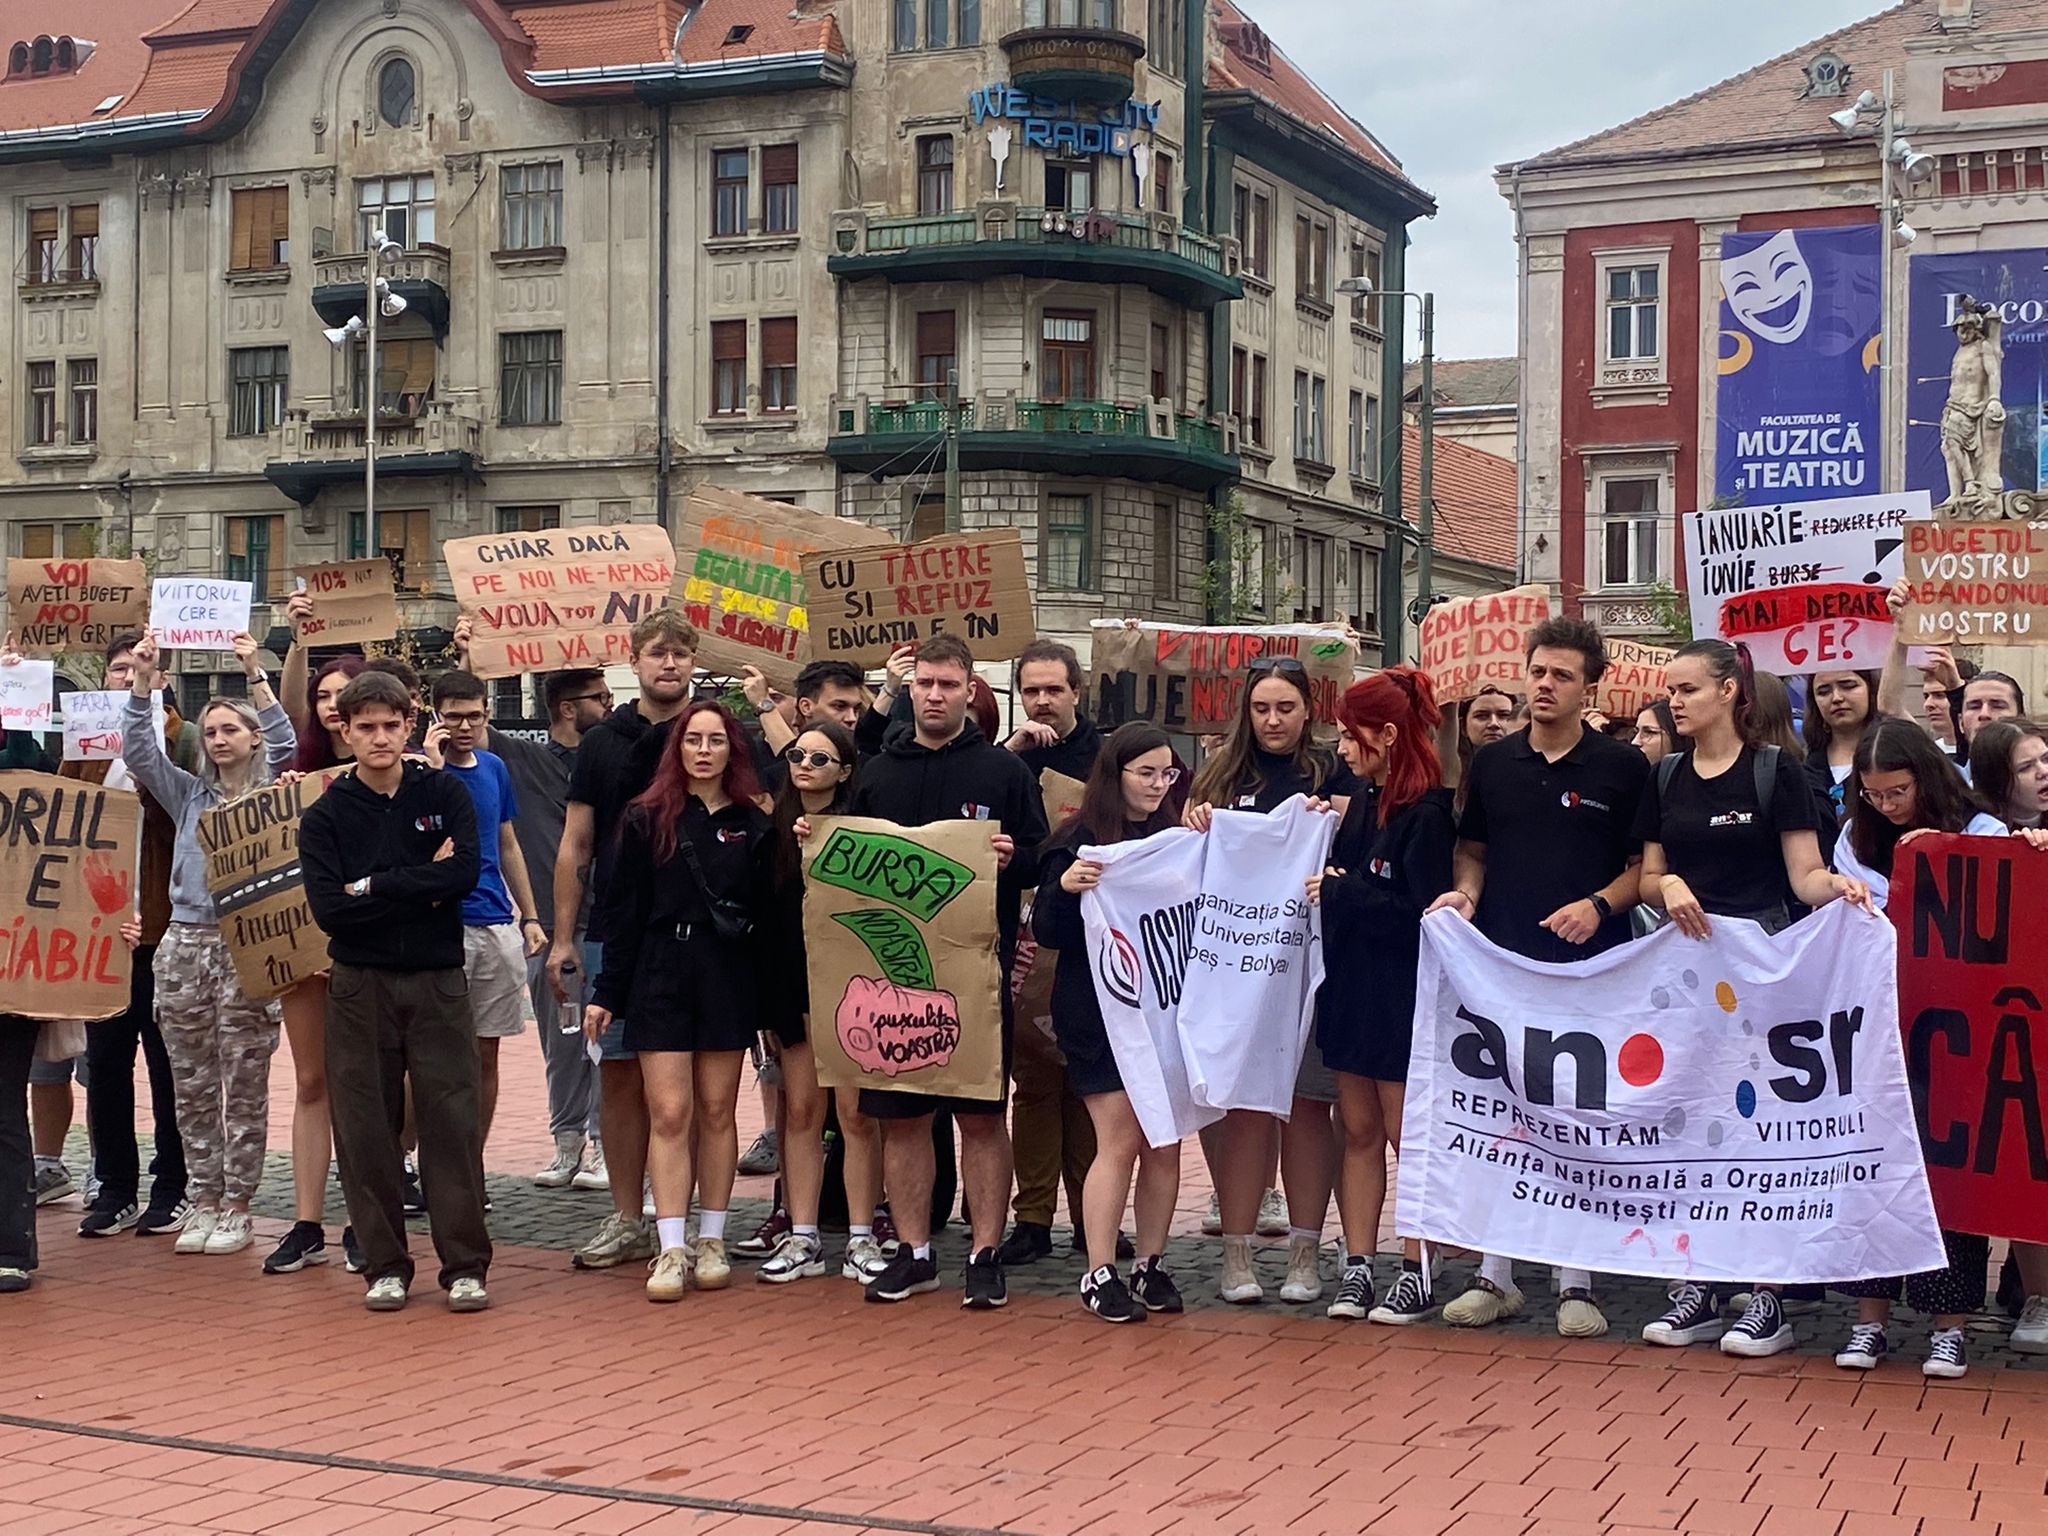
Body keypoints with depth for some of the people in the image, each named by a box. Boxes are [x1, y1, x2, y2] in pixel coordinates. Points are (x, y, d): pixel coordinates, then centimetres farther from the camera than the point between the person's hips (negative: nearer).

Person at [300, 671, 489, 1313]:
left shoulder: (445, 794, 4)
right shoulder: (325, 815, 4)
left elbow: (465, 872, -12)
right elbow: (328, 909, -9)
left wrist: (374, 886, -13)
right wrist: (420, 887, -11)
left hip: (437, 980, -1)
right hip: (359, 987, 1)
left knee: (453, 1121, -3)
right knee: (367, 1128, 4)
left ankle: (465, 1266, 4)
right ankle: (385, 1266, 14)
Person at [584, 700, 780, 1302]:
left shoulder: (754, 826, 6)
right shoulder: (647, 819, 3)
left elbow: (767, 915, 8)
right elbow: (623, 910, 2)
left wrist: (769, 989, 0)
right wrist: (606, 992, -1)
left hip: (729, 979, 1)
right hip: (661, 976, -1)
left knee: (716, 1111, 7)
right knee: (669, 1113, -5)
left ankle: (712, 1242, 16)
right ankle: (671, 1250, -3)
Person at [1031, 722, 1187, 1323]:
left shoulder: (1175, 837, 10)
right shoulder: (1080, 842, -5)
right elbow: (1048, 932, -9)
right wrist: (1064, 887, -28)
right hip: (1100, 1016, -5)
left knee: (1165, 1144, 6)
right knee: (1119, 1143, -5)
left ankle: (1151, 1265, 18)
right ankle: (1099, 1273, 3)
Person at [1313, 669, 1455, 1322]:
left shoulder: (1427, 816, -15)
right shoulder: (1363, 806, 10)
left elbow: (1419, 914, -22)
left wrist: (1341, 892, -15)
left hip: (1401, 1001, -8)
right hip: (1351, 992, 8)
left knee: (1405, 1134, 0)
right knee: (1358, 1129, 9)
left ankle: (1415, 1270, 9)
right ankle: (1357, 1265, 14)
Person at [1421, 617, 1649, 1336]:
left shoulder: (1623, 767, 2)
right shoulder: (1492, 763, 11)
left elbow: (1647, 864, 4)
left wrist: (1599, 905, -12)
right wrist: (1465, 893, 0)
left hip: (1588, 967, -3)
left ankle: (1576, 1282, 9)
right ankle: (1494, 1273, 13)